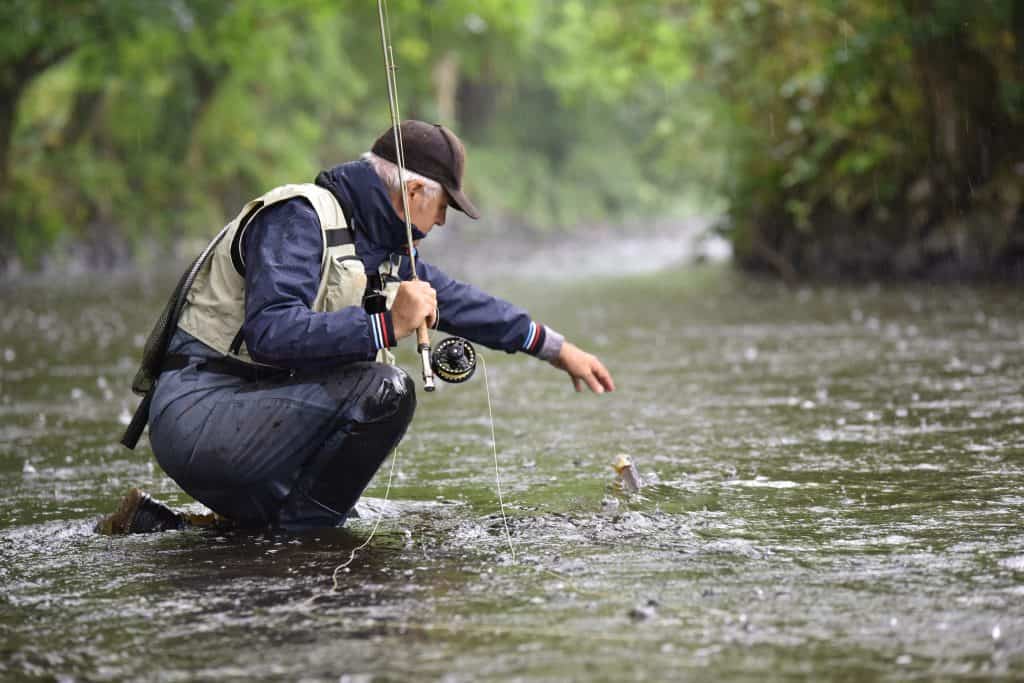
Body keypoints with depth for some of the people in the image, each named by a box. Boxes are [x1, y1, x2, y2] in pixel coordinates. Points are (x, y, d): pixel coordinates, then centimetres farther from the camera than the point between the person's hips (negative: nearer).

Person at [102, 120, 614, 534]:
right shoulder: (298, 218, -15)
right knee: (383, 391, -23)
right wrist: (387, 325, -30)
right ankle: (297, 534, -13)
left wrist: (556, 348, 32)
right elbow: (270, 332, -29)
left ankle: (155, 527, 15)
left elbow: (455, 300, 27)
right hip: (197, 415, -10)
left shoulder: (381, 248, 14)